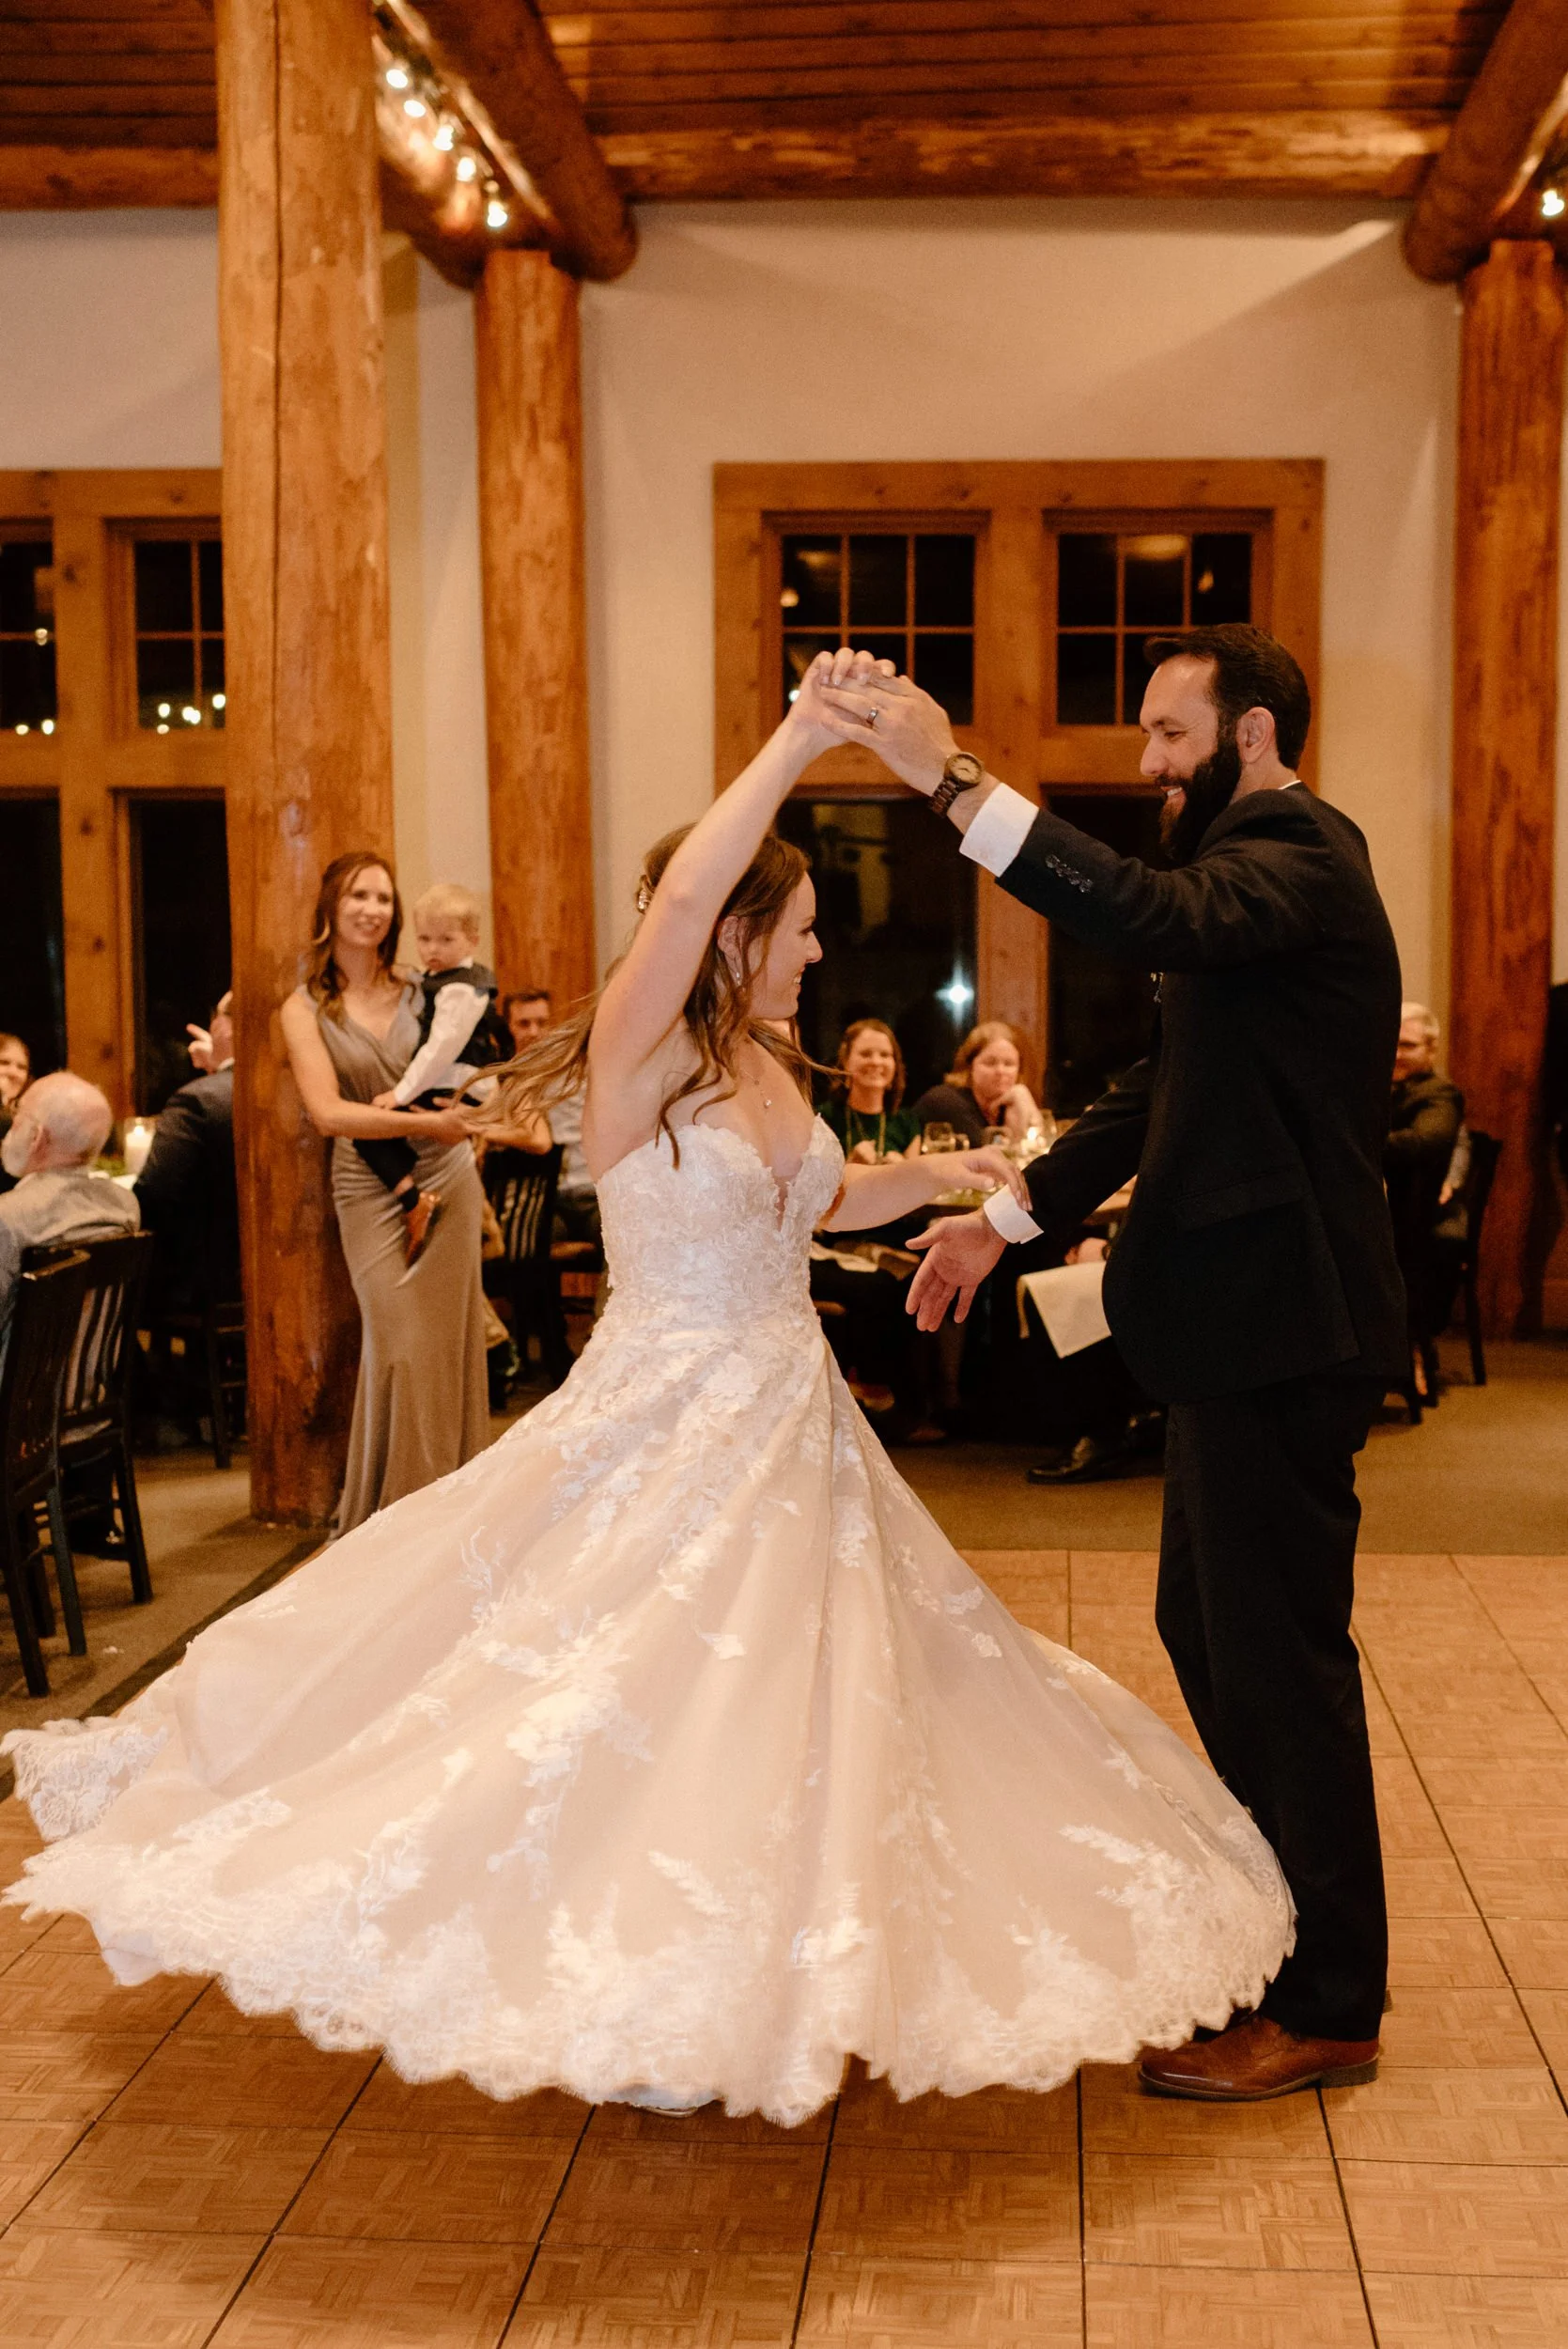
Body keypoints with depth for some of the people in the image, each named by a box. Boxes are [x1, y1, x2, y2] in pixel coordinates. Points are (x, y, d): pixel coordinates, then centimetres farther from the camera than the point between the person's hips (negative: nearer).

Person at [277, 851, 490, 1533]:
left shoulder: (419, 992, 7)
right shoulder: (305, 1009, -1)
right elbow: (328, 1112, -13)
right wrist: (425, 1124, -16)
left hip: (445, 1177, 3)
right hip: (370, 1190, -3)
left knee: (451, 1339, 4)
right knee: (399, 1344, -7)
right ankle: (394, 1509, 7)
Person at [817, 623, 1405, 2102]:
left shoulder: (1297, 858, -14)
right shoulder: (1261, 864, 19)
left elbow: (1158, 921, -37)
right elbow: (1163, 1086, 21)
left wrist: (952, 781, -38)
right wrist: (1008, 1217, 16)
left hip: (1281, 1325, -11)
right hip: (1244, 1320, 11)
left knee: (1279, 1645, -2)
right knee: (1206, 1622, 19)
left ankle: (1327, 2007, 13)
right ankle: (1282, 1915, 36)